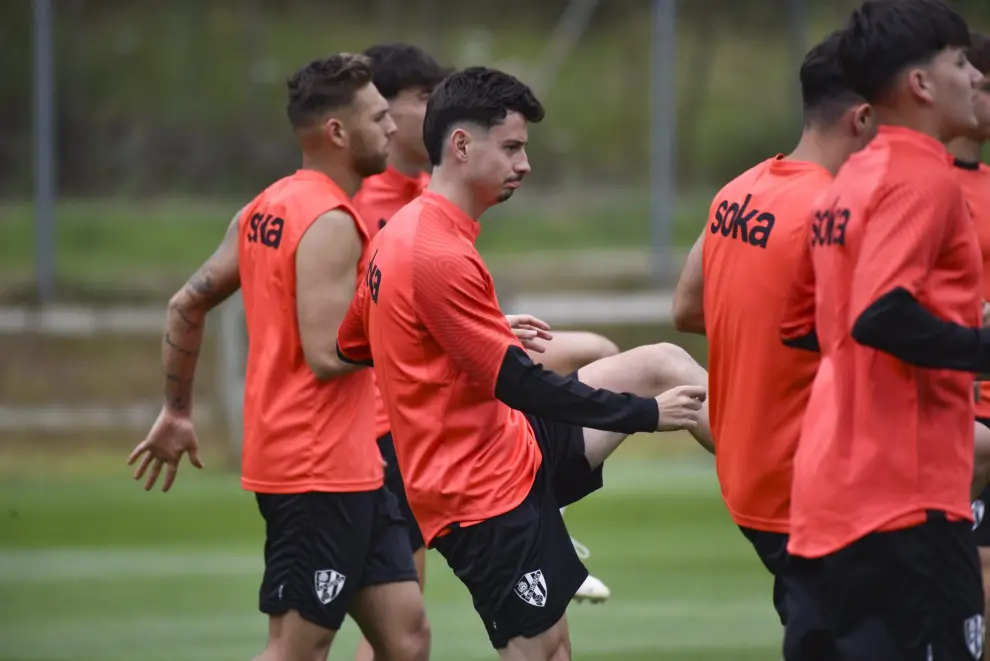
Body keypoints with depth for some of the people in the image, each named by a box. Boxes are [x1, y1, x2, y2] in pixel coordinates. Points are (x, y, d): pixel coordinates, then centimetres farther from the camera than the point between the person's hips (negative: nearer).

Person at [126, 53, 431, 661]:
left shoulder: (268, 209, 12)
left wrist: (177, 412, 25)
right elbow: (327, 354, -23)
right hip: (321, 469, -10)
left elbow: (187, 305, 17)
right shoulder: (331, 223, -17)